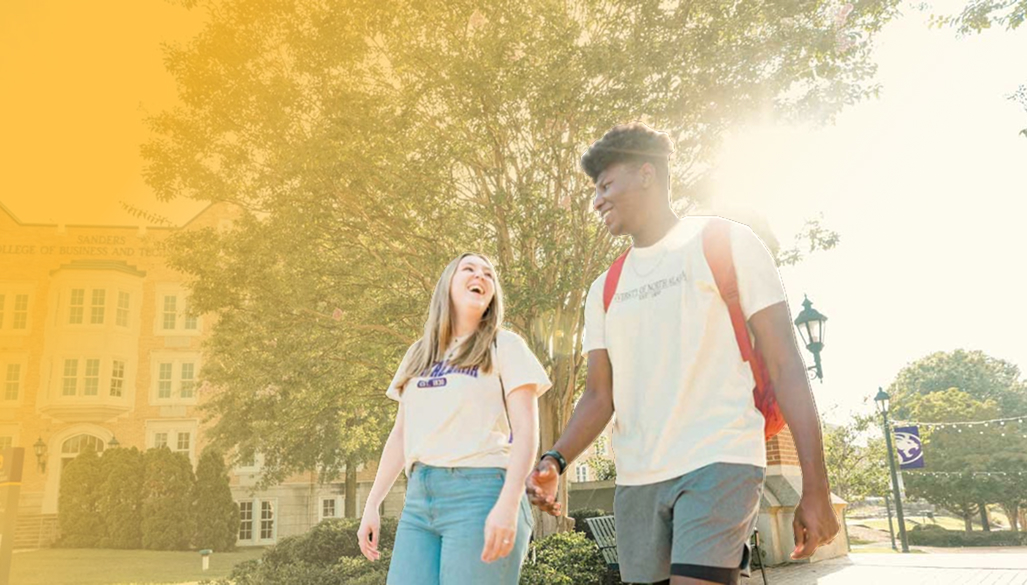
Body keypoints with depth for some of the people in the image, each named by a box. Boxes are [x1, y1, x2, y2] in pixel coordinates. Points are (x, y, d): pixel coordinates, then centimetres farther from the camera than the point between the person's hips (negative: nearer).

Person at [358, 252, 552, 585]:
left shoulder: (504, 346, 5)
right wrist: (372, 504, 14)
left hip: (481, 492, -5)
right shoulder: (418, 354, 20)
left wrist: (509, 504, -18)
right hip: (419, 498, 5)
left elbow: (525, 430, -5)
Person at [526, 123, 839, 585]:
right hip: (636, 479, 6)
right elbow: (600, 396, 11)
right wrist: (555, 460, -9)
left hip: (718, 464, -5)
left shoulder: (726, 244, 1)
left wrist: (815, 490, -9)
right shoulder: (604, 290, 15)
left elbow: (785, 367, -4)